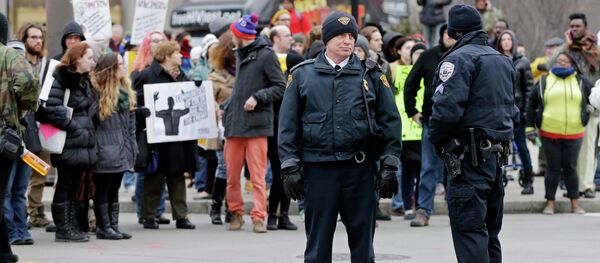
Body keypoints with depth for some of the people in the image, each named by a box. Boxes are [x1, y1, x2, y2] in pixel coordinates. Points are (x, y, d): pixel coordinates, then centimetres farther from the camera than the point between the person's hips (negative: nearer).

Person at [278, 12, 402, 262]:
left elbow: (390, 121, 6)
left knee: (362, 242, 6)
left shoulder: (371, 75, 7)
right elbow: (288, 125, 6)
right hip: (318, 170, 0)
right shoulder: (302, 75, 6)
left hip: (360, 169, 0)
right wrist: (290, 167, -1)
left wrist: (389, 166, 0)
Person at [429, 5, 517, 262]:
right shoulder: (503, 61, 18)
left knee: (469, 231, -10)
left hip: (469, 156, -9)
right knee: (489, 232, 16)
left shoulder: (459, 59, -10)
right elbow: (512, 110, 21)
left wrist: (436, 140, -5)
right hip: (497, 154, 9)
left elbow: (446, 108, -19)